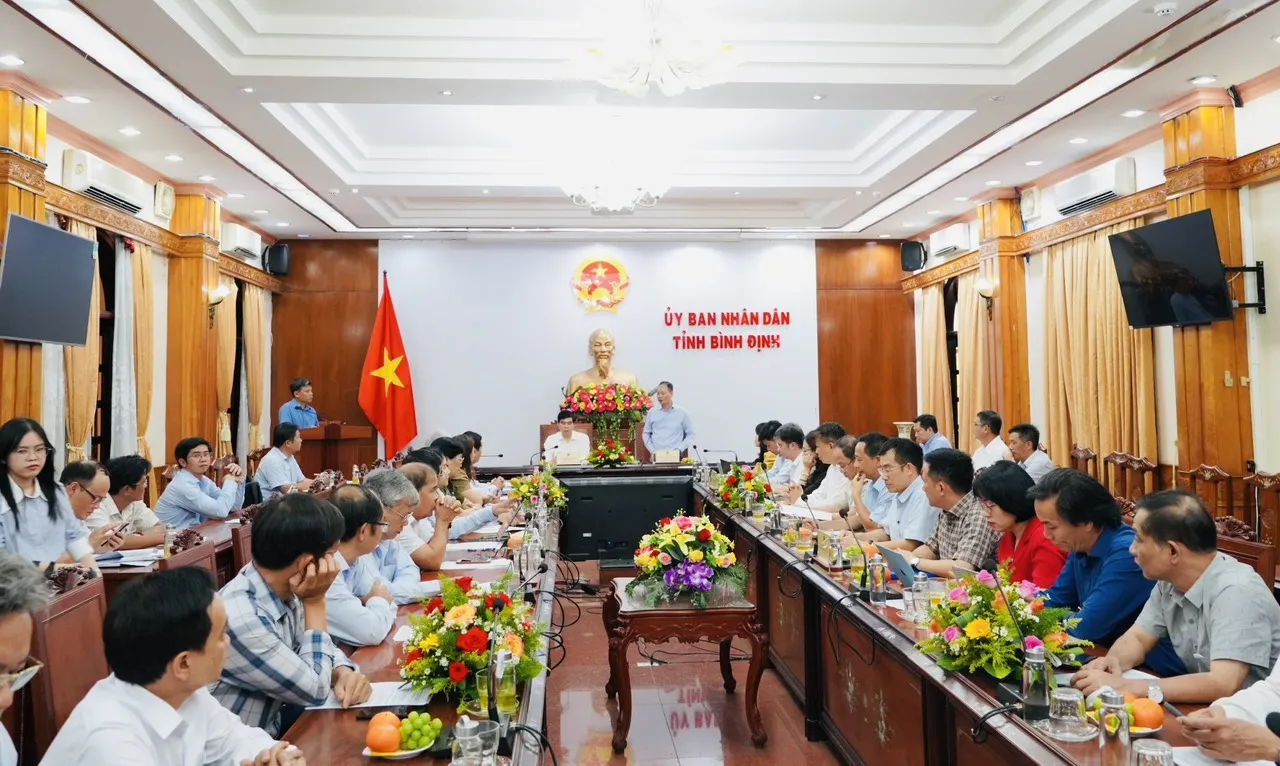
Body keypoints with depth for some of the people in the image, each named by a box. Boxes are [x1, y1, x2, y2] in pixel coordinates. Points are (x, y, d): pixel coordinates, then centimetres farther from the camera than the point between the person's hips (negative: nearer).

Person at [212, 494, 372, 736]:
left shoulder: (282, 590, -7)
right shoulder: (240, 618, -31)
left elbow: (322, 646, 8)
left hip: (273, 724, 7)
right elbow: (315, 690, -20)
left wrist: (344, 673, -13)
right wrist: (315, 602, -18)